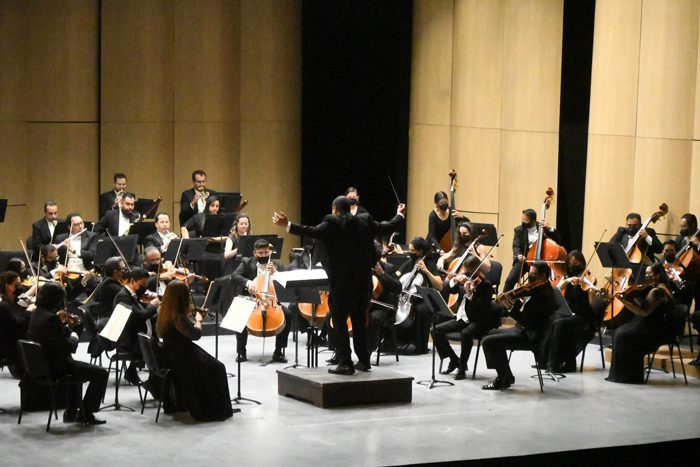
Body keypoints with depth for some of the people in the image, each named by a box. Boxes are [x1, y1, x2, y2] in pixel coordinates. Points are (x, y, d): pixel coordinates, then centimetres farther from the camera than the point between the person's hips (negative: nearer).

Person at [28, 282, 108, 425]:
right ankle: (86, 414, 4)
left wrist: (67, 330, 5)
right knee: (101, 373, -3)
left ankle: (71, 413, 37)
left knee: (78, 367, 37)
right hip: (56, 368, -10)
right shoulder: (51, 318, -24)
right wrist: (74, 337, -6)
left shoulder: (37, 315, 4)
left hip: (43, 365, 10)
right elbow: (66, 347, -24)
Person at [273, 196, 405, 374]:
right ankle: (364, 361, 21)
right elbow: (387, 227, 15)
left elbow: (311, 232, -21)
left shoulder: (331, 224, -9)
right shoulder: (365, 221, 6)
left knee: (340, 322, -1)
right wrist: (400, 215, 33)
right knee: (360, 320, 16)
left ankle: (345, 363, -6)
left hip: (341, 283, -5)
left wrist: (287, 225, -21)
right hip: (363, 282, 6)